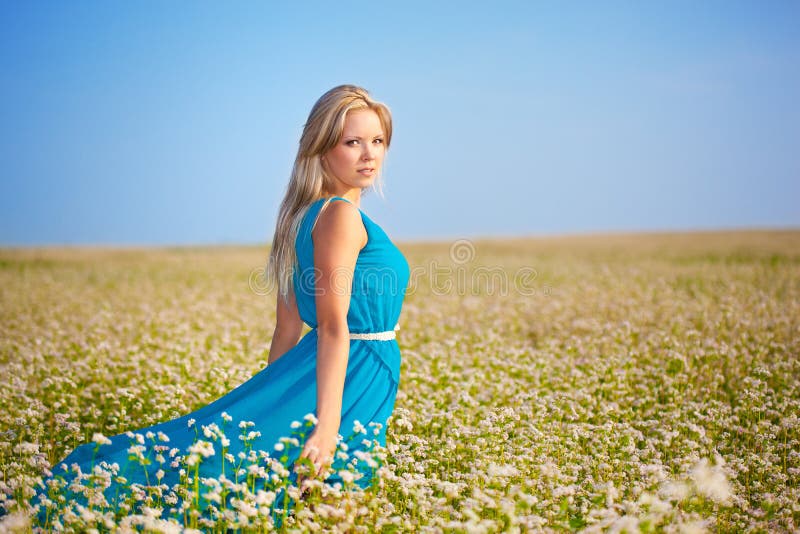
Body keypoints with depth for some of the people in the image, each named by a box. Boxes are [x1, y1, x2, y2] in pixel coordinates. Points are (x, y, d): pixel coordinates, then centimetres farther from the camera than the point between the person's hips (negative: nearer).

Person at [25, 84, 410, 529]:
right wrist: (327, 425, -28)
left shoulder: (305, 216, 15)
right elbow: (333, 325, -22)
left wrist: (272, 402, 21)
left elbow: (287, 329, 17)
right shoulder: (341, 214, -13)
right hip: (352, 382, -9)